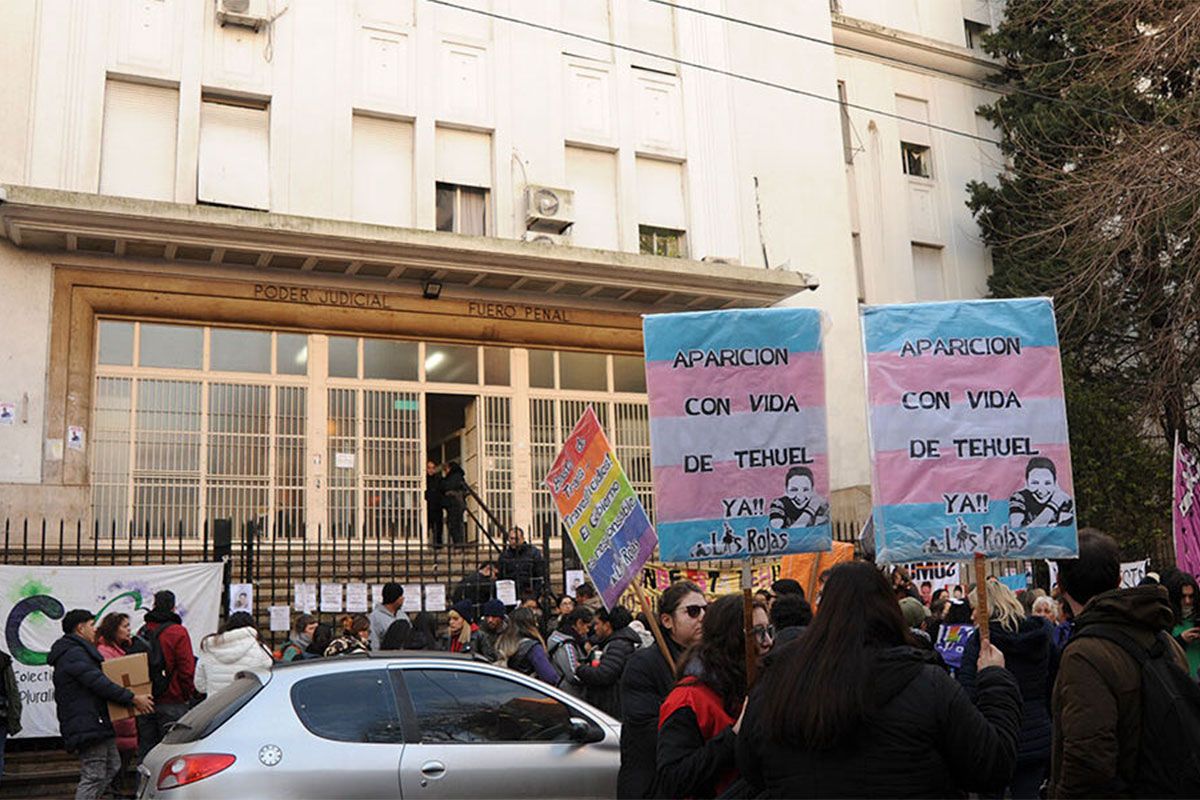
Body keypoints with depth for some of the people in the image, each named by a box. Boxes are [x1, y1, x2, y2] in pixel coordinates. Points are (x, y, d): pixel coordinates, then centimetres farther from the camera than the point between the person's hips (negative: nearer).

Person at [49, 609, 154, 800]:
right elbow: (99, 683, -21)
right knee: (93, 777, -10)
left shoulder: (78, 652, 21)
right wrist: (133, 698, -19)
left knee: (112, 767, 17)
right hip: (88, 725, -11)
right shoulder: (74, 654, -14)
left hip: (96, 725, 11)